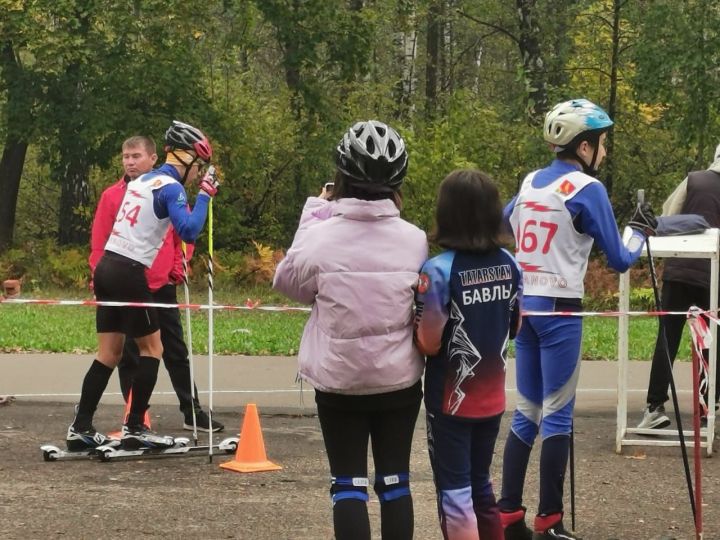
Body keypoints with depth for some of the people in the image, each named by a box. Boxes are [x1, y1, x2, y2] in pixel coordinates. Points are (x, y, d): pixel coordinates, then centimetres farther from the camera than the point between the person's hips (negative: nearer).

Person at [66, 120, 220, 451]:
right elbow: (188, 231, -22)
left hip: (106, 268, 8)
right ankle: (135, 429, 1)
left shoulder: (141, 182, 17)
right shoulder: (170, 187, -10)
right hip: (129, 274, -8)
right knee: (152, 349, 3)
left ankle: (80, 428, 6)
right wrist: (205, 196, -13)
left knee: (109, 353, 10)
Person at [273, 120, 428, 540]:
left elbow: (289, 281, 4)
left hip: (339, 381, -1)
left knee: (349, 482, 4)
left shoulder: (322, 236, -15)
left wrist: (314, 212, 9)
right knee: (395, 479, 11)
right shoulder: (414, 240, -9)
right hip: (400, 380, 2)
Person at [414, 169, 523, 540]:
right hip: (491, 398, 6)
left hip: (451, 400, -6)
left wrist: (414, 322, -1)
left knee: (454, 492, 3)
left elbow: (429, 343, -19)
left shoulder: (439, 271, -19)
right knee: (480, 484, 19)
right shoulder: (509, 265, 0)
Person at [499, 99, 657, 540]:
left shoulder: (530, 183, 11)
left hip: (524, 304, 7)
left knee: (527, 412, 11)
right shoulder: (587, 189, -10)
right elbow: (619, 260, -7)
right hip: (559, 310, -7)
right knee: (557, 416, -2)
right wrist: (641, 231, 10)